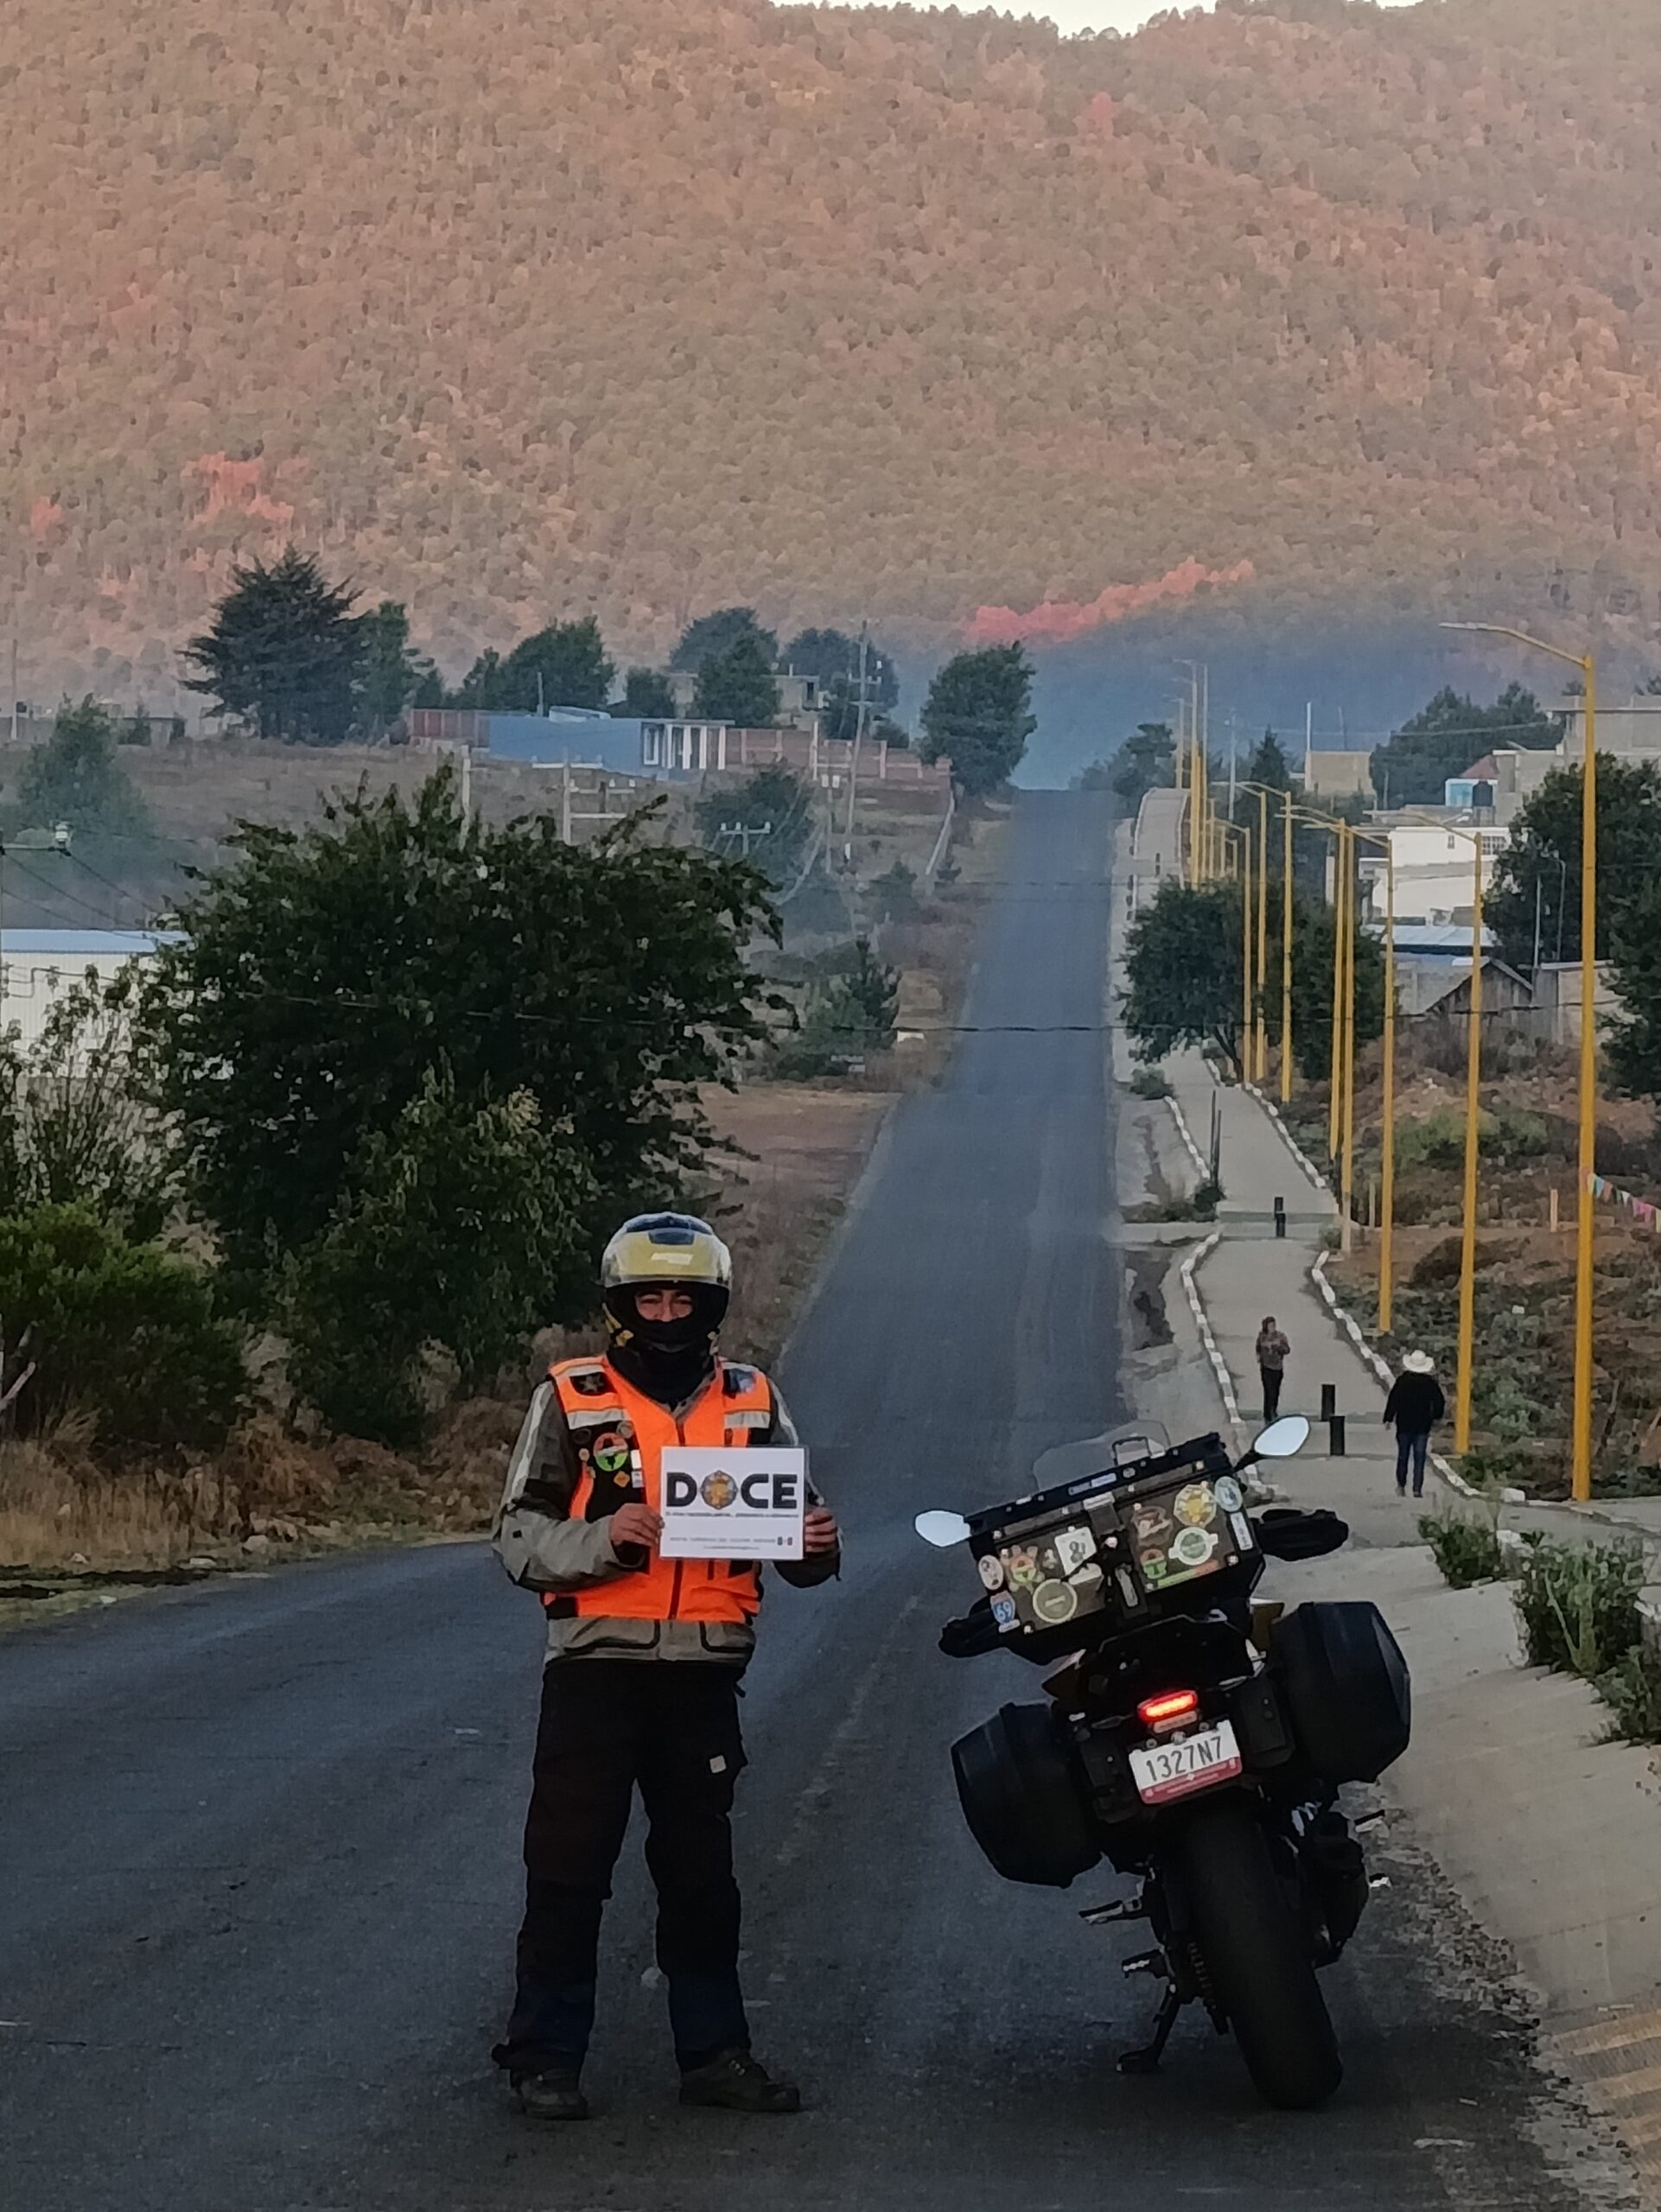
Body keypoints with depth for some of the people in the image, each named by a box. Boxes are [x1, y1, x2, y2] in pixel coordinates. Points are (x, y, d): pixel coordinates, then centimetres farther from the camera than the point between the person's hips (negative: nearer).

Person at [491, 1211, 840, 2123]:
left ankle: (714, 2051, 17)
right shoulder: (570, 1399, 0)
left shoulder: (754, 1404, 9)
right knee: (568, 1868, -1)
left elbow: (795, 1523, 13)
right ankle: (545, 2054, 5)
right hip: (597, 1665, -3)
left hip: (704, 1672, 3)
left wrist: (817, 1546, -10)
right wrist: (603, 1539, -21)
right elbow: (517, 1535, -4)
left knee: (701, 1871, 11)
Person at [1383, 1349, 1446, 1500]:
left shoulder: (1402, 1381, -7)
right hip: (1423, 1425, 0)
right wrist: (1436, 1417, 19)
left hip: (1404, 1425, 0)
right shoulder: (1430, 1383, -4)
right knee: (1419, 1458, 1)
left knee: (1403, 1455, 14)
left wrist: (1388, 1419, 0)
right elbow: (1440, 1402, 3)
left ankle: (1401, 1485, 20)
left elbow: (1393, 1401, -7)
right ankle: (1417, 1488, -5)